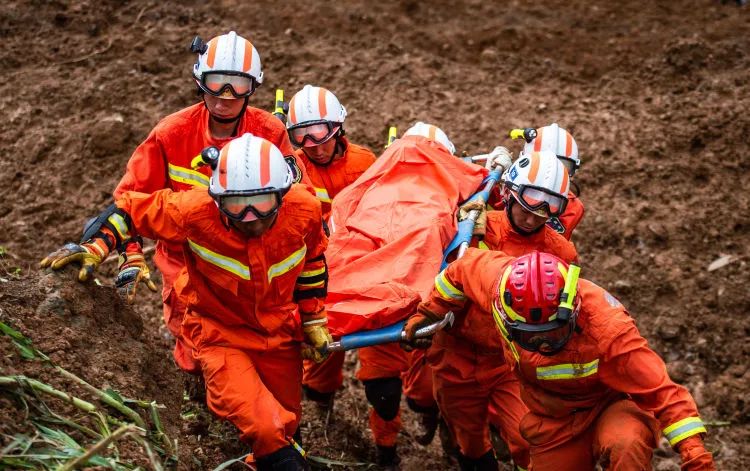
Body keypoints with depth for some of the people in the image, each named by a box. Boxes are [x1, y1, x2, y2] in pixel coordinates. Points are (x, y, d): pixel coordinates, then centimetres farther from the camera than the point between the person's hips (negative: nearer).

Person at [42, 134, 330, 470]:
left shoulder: (304, 207, -21)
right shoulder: (194, 210, -29)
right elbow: (130, 207, -12)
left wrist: (313, 321, 6)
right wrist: (96, 247, -26)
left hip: (281, 333, 3)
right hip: (221, 335, -3)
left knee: (285, 425, 21)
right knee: (266, 432, -21)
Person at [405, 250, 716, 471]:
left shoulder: (607, 327, -36)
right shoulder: (500, 282, -26)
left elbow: (661, 391, -27)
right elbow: (464, 267, -2)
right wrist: (430, 312, 11)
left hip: (612, 403, -4)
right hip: (554, 420, 5)